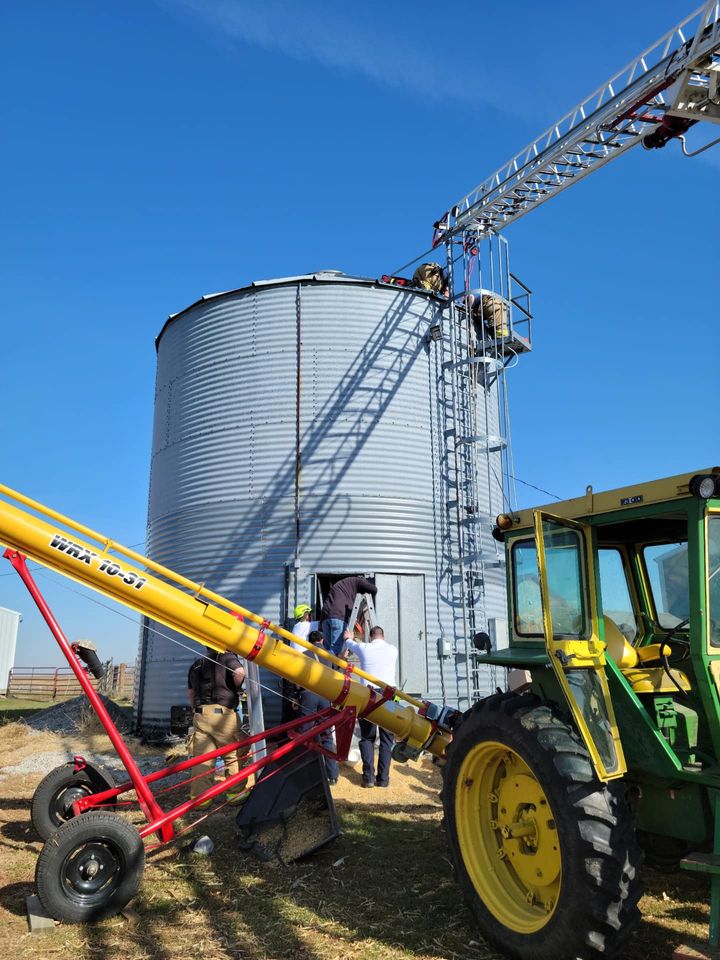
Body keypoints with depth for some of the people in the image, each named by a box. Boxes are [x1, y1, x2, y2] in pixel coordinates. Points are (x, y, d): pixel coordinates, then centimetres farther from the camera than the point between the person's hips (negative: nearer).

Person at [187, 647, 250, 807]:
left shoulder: (196, 665, 23)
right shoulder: (227, 657, 3)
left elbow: (190, 693, 27)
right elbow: (239, 672, -17)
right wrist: (235, 688, 2)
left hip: (200, 714, 5)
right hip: (222, 713, -5)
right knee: (233, 754, 6)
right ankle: (236, 792, 11)